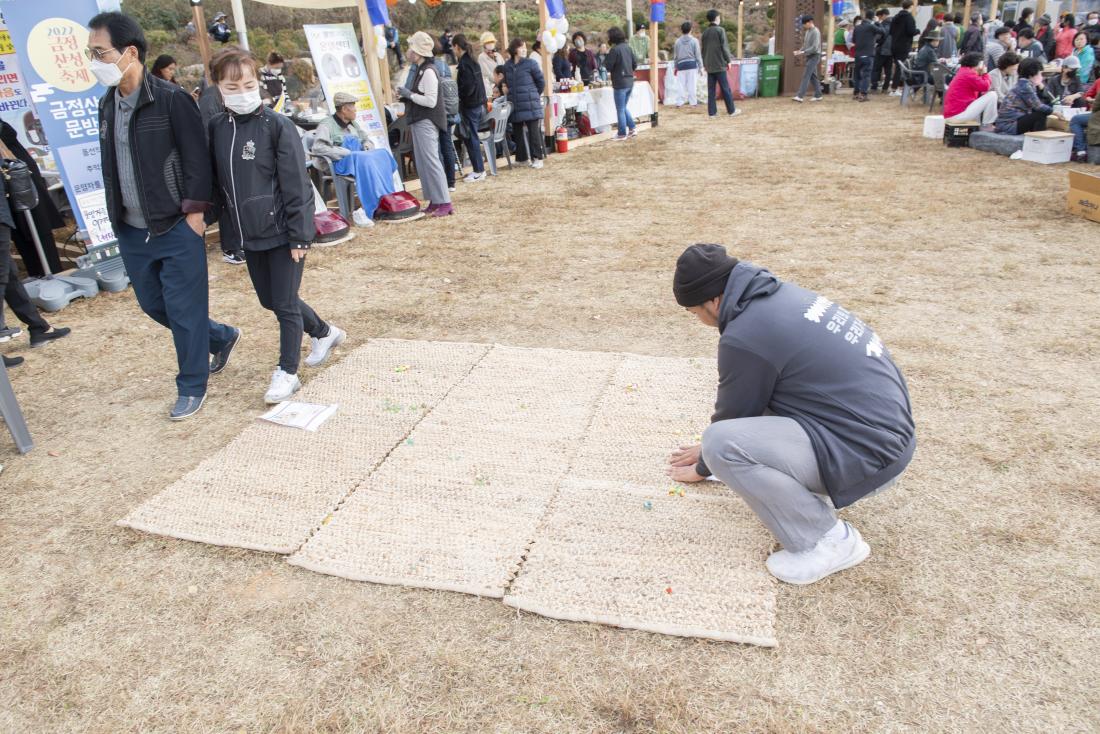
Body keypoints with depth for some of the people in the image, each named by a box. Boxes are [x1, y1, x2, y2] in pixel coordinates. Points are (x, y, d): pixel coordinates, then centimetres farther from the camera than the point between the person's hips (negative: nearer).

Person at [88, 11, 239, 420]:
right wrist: (117, 217, 13)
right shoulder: (107, 105, 9)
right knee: (153, 304, 16)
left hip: (176, 229, -7)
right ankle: (221, 338, 36)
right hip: (131, 231, 8)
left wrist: (194, 212, -15)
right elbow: (109, 165, 16)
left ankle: (192, 387, 16)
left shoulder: (172, 99, -12)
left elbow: (198, 161, -12)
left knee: (184, 309, 0)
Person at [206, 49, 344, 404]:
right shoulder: (216, 128, 4)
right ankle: (324, 333, 39)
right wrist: (229, 230, 10)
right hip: (248, 234, 7)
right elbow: (218, 182, 12)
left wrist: (300, 235, -16)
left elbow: (296, 184, -14)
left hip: (282, 232, -7)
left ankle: (287, 372, 15)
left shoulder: (277, 125, -12)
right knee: (270, 300, 17)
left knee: (285, 303, 0)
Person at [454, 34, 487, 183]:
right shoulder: (473, 61, 12)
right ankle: (479, 169, 19)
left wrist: (458, 95, -7)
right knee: (472, 137, 15)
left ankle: (478, 171, 0)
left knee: (471, 138, -3)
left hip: (469, 105, -9)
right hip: (478, 103, 9)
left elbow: (467, 86, -21)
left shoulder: (464, 63, -15)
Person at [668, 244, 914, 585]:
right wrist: (714, 444, 32)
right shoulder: (779, 293, 7)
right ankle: (808, 485, 15)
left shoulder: (745, 337, -21)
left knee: (721, 445, -21)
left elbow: (734, 414, -4)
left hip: (869, 455, -9)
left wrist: (703, 469, 16)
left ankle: (828, 540, -7)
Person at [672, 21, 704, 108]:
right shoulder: (694, 40, -3)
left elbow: (675, 56, 9)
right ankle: (693, 102, 3)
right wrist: (701, 66, 4)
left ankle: (681, 102, 3)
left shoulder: (677, 41, 3)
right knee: (692, 84, 1)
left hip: (681, 65, 2)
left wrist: (675, 67, 19)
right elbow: (698, 55, -2)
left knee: (682, 85, 5)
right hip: (692, 64, -2)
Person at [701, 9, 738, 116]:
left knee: (711, 89, 5)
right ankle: (731, 110, 6)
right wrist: (728, 60, -2)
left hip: (709, 65, 5)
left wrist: (704, 64, 22)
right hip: (719, 64, -5)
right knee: (725, 88, 1)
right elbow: (724, 47, -10)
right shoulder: (720, 30, -7)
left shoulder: (705, 32, 10)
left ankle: (712, 112, 3)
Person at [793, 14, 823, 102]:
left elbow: (814, 47, -21)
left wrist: (803, 52, -21)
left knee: (806, 76, -12)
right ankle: (818, 95, 18)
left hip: (814, 56, -9)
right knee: (813, 76, 11)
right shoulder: (807, 31, 11)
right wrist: (799, 51, 2)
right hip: (809, 56, 9)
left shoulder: (815, 32, -15)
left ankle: (799, 96, -16)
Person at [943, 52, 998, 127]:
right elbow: (985, 87, -11)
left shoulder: (963, 72, 21)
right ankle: (987, 127, 0)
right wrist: (984, 74, 5)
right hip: (958, 114, -11)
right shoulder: (969, 73, -10)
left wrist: (981, 75, 15)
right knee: (992, 95, -7)